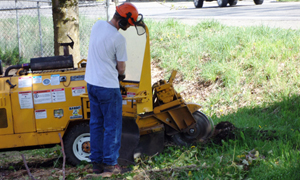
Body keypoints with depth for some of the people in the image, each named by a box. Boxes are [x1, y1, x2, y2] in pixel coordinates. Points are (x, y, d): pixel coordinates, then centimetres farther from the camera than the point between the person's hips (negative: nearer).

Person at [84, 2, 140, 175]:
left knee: (96, 124, 15)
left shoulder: (98, 25, 2)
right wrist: (120, 73, 12)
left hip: (91, 82, 8)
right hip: (108, 87, -8)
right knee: (113, 126, 3)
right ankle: (110, 162, 8)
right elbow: (121, 68, -10)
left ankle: (97, 162, 20)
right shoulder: (119, 39, -20)